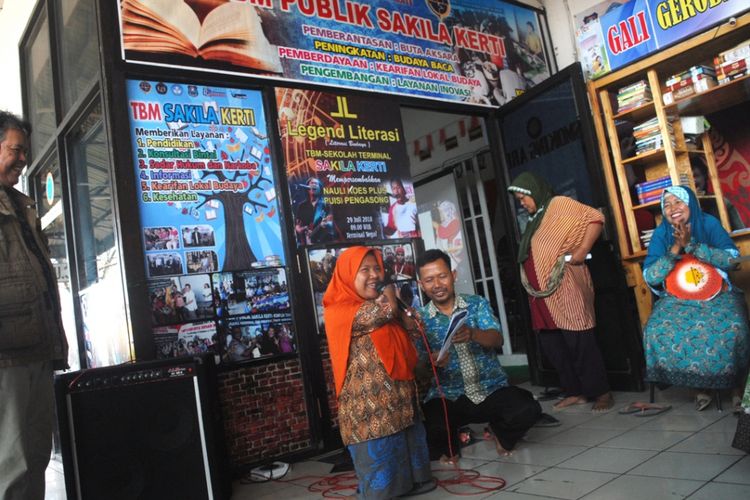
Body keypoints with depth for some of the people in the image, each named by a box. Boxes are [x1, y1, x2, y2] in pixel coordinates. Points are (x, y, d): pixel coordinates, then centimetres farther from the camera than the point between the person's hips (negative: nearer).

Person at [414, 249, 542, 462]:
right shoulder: (420, 320, 2)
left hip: (492, 389, 1)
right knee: (429, 427, -31)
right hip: (448, 397, -1)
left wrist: (472, 333, -33)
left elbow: (497, 340, -11)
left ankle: (501, 433, 11)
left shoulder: (477, 304, 4)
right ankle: (449, 447, 9)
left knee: (528, 410, -26)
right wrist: (432, 362, -27)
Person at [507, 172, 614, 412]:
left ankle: (602, 393, 5)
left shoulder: (559, 204, -2)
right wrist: (530, 284, 13)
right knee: (552, 345, 8)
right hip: (542, 293, 9)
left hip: (564, 288, -9)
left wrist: (581, 252, -17)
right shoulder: (534, 219, 22)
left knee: (580, 342, -6)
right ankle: (575, 392, 17)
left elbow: (596, 218, -12)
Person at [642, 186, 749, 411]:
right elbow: (650, 278, -7)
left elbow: (732, 259, -12)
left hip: (718, 294, -1)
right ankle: (700, 387, -9)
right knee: (658, 330, -26)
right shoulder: (660, 233, 0)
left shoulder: (709, 223, -1)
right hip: (677, 298, 1)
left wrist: (691, 244, -20)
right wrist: (675, 249, -18)